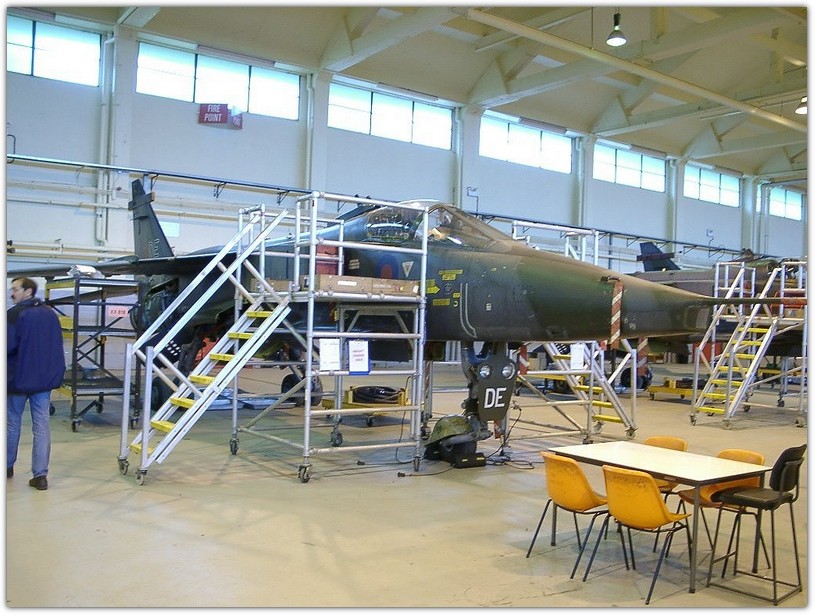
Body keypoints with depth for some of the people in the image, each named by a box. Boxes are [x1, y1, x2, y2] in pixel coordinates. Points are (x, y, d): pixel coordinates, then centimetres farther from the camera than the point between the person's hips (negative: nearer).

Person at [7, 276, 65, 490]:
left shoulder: (15, 314, -14)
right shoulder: (50, 314, 5)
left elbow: (8, 346, -19)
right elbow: (57, 346, 11)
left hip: (18, 378, -4)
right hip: (45, 378, 4)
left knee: (12, 423, 15)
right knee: (42, 426, 3)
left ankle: (7, 466, 30)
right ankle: (40, 475, 0)